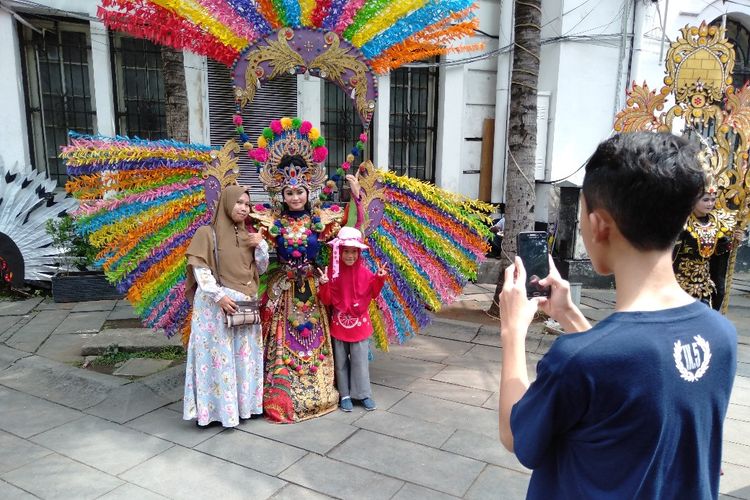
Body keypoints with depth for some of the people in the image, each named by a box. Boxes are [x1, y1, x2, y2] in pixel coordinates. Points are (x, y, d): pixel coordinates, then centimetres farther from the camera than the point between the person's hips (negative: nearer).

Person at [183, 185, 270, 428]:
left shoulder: (248, 235, 12)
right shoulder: (207, 232, -5)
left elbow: (261, 268, 14)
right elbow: (199, 268, -11)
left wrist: (261, 245, -3)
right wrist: (219, 295, -19)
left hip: (246, 303, 6)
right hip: (217, 304, -6)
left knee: (245, 355, 10)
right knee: (219, 356, -2)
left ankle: (244, 403, 22)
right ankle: (215, 408, 8)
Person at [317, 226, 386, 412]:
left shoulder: (364, 272, -3)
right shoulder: (332, 272, -7)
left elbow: (373, 294, 3)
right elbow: (327, 301, -8)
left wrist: (379, 279, -11)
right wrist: (324, 285, -25)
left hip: (360, 323, 1)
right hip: (339, 323, 0)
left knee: (360, 360, 5)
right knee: (341, 361, 9)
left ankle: (363, 393, 19)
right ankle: (344, 395, 21)